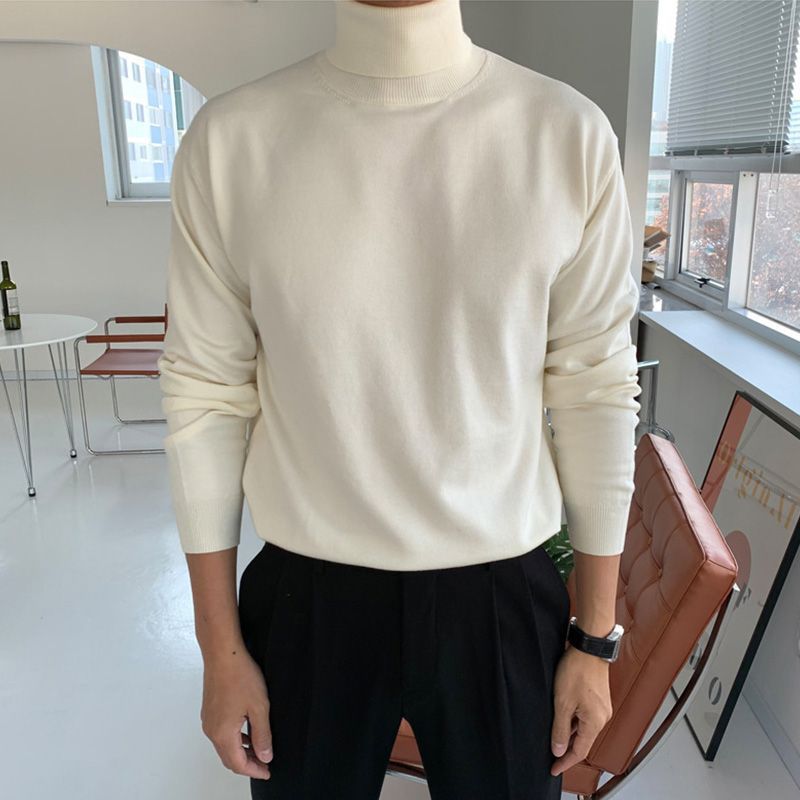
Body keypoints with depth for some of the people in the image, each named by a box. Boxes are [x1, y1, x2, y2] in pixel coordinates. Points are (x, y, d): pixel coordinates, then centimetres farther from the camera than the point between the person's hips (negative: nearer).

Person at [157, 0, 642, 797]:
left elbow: (596, 393, -3)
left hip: (500, 587, 1)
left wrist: (595, 637, 2)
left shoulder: (571, 134, -7)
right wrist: (221, 647, 1)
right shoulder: (229, 137, -7)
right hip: (306, 592, 1)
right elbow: (206, 395, -3)